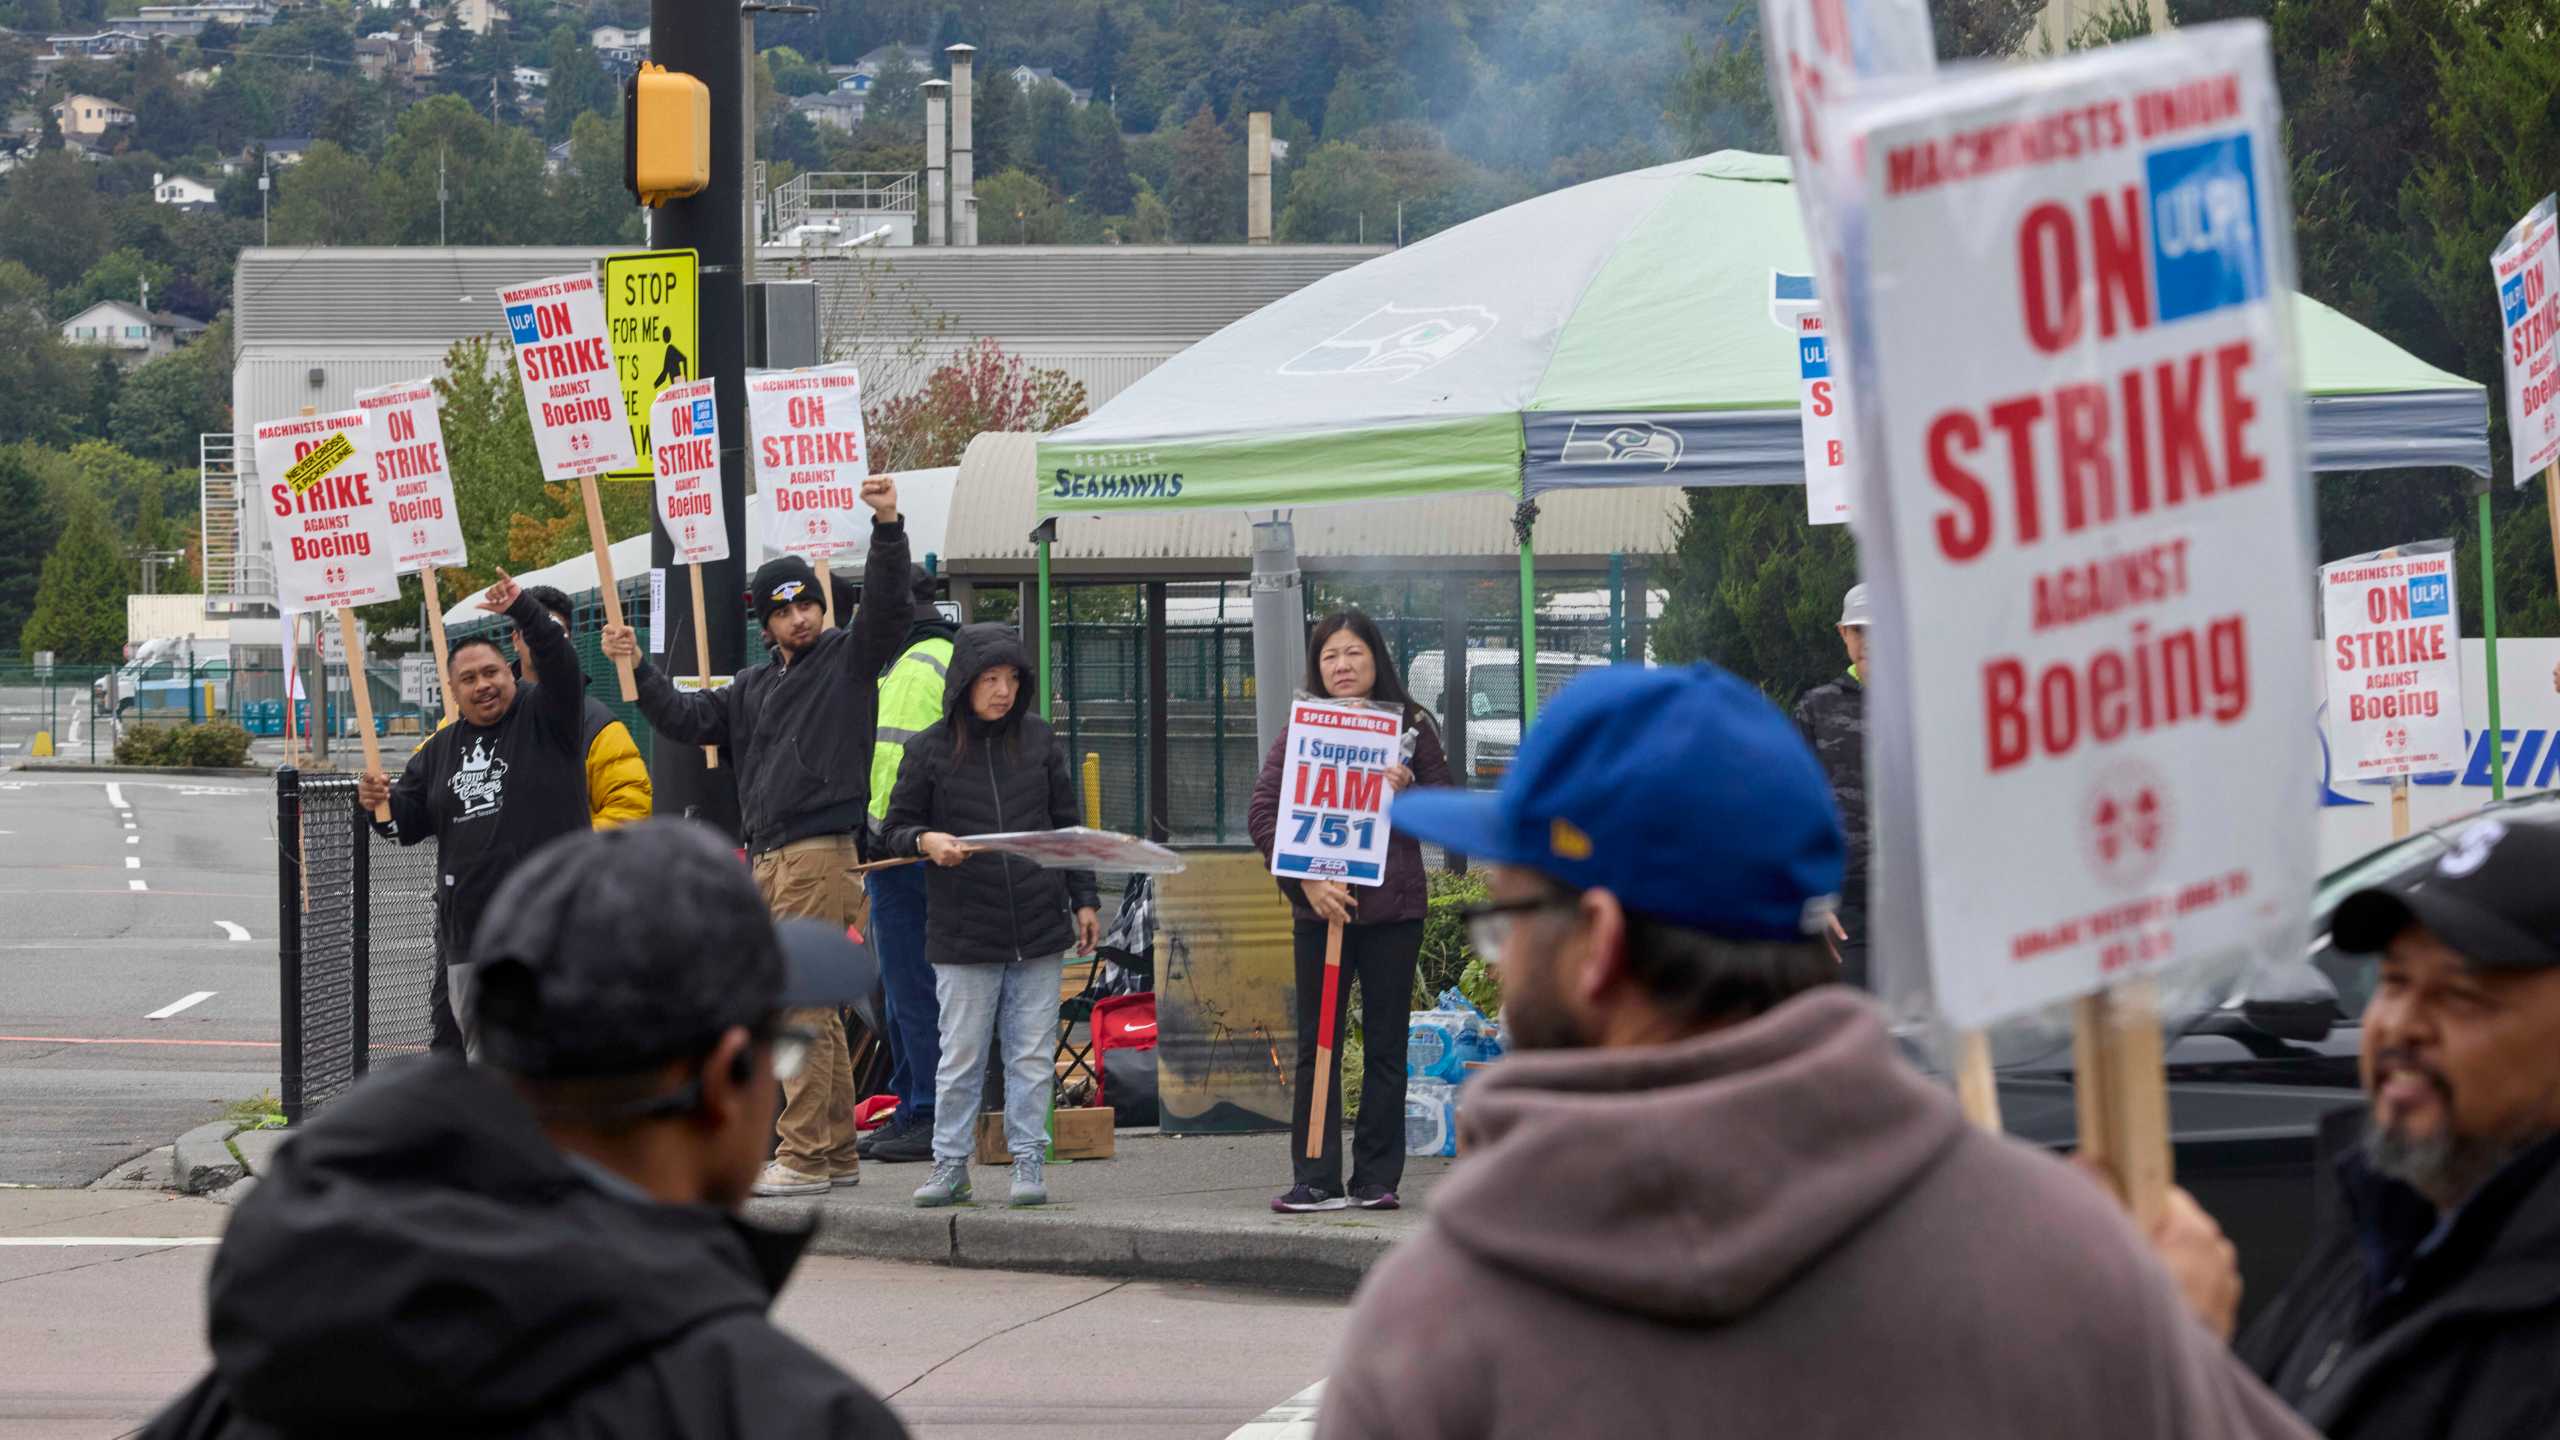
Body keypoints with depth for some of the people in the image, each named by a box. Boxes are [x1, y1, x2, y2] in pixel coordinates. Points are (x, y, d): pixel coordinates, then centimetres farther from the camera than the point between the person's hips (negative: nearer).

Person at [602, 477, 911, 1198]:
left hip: (820, 855, -8)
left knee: (801, 1005, -11)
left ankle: (803, 1157, -11)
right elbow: (687, 719, 22)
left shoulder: (848, 658, 0)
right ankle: (838, 1151, 16)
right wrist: (639, 667, 11)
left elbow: (888, 605, -15)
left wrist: (888, 526, -29)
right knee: (813, 1008, 11)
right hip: (768, 860, 8)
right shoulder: (755, 686, 22)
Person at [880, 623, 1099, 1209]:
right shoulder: (928, 750, 0)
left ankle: (1028, 1163, 11)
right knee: (961, 1057, 2)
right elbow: (895, 828, 6)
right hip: (963, 934, -2)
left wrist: (1084, 900, 10)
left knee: (1032, 1057, 4)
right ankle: (950, 1165, 12)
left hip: (1037, 930, 2)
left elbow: (1067, 824, 14)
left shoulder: (1038, 740, 7)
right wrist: (927, 842, -16)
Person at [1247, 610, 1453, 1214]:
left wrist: (1406, 793, -12)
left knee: (1385, 1046, 3)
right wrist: (1308, 878, -14)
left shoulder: (1411, 727, 6)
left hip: (1392, 907, 0)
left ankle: (1377, 1178, 9)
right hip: (1319, 907, 0)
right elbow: (1262, 813, -2)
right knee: (1316, 1045, 0)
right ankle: (1317, 1180, 2)